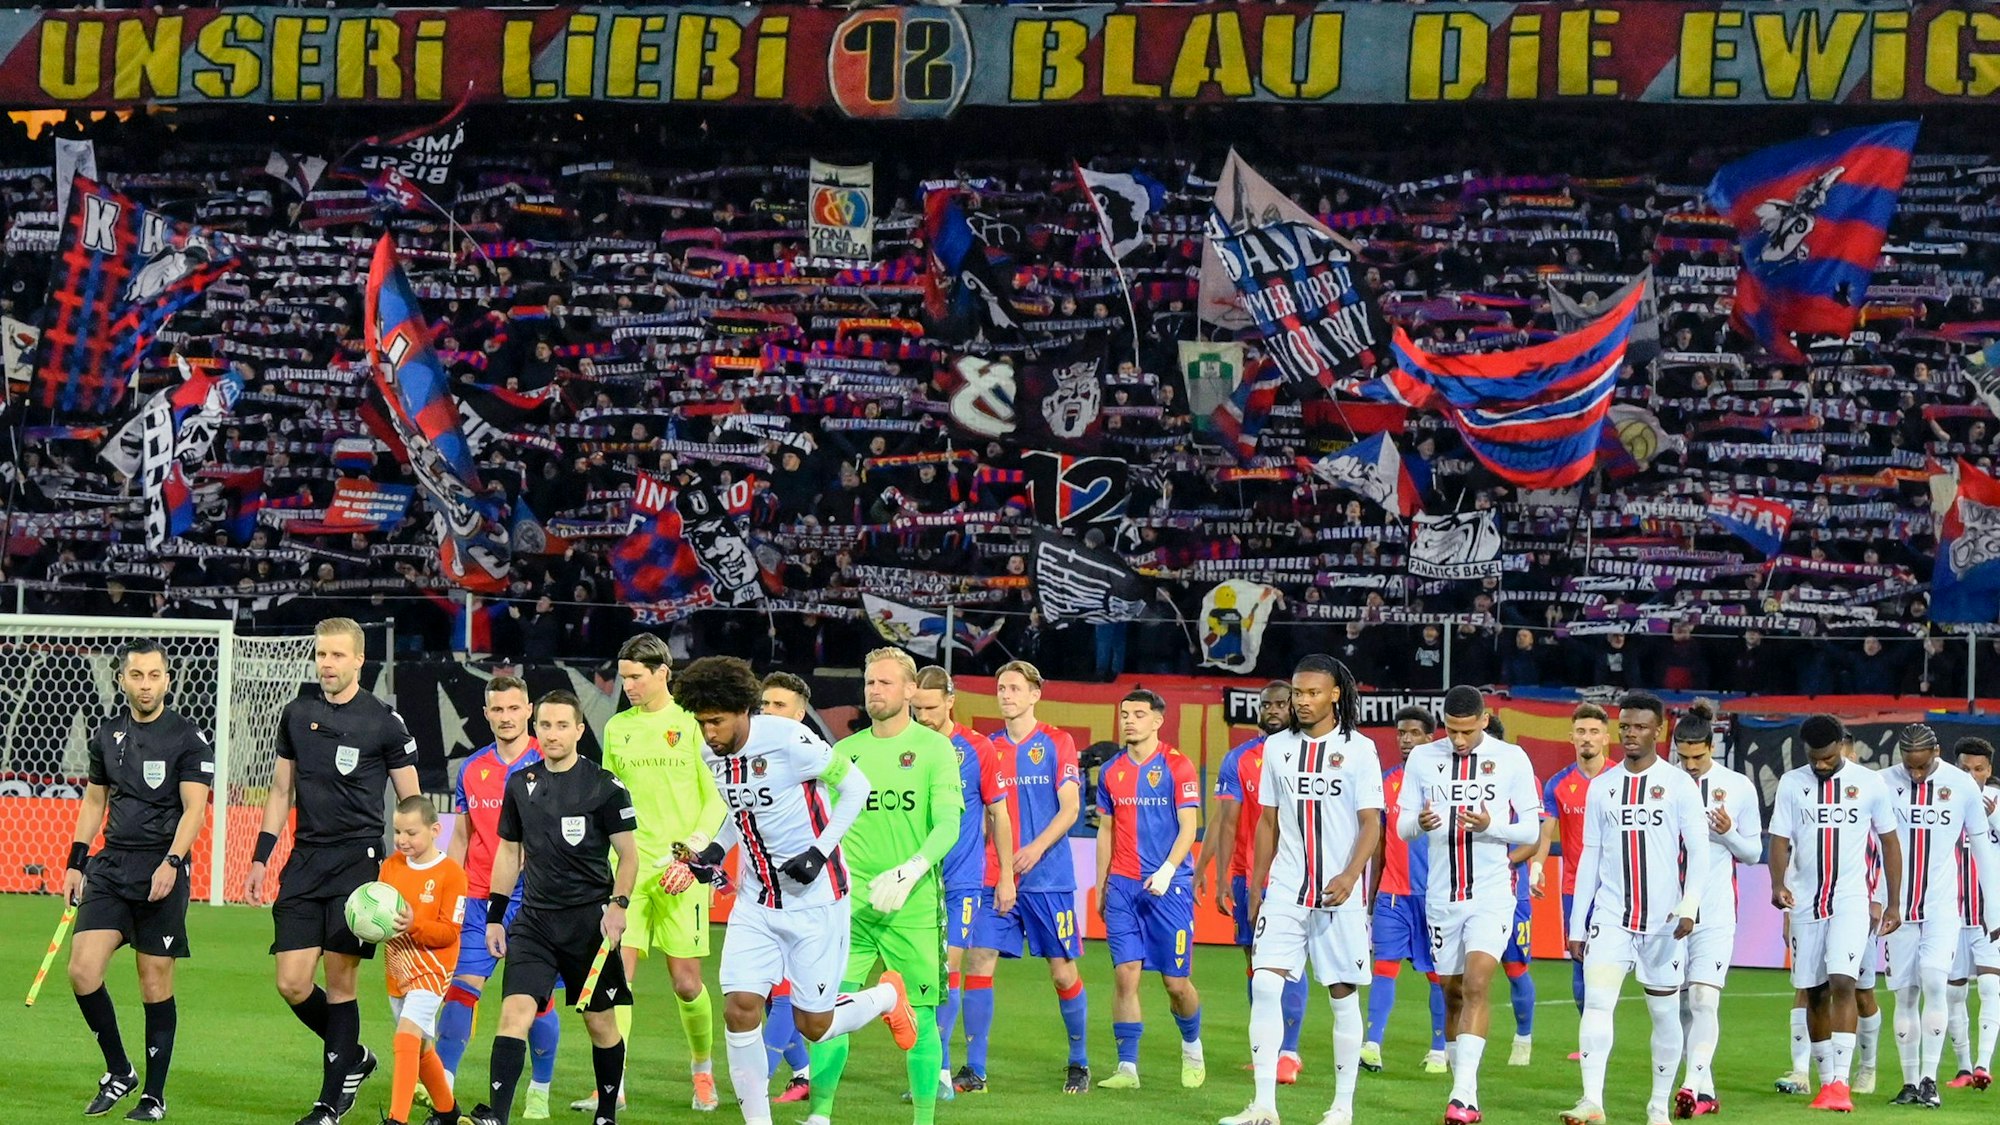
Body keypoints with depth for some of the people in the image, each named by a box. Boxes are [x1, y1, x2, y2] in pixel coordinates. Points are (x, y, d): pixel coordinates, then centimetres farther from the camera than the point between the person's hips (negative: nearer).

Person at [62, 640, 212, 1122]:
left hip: (161, 872, -4)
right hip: (110, 865, 4)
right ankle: (118, 1072, 10)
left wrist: (171, 863, -23)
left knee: (155, 985, 0)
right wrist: (75, 862, 15)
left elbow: (194, 809, -10)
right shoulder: (107, 735, 11)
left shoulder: (189, 739, -4)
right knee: (82, 971, -8)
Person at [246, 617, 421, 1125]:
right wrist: (260, 858, 13)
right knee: (292, 985, -2)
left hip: (359, 859, -4)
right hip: (305, 861, 4)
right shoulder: (297, 714, 10)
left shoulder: (384, 721, -2)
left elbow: (411, 804, 2)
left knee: (340, 982, -4)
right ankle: (354, 1057, 23)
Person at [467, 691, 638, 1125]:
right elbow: (509, 852, 17)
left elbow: (629, 854, -2)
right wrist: (494, 916, 13)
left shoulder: (604, 785, -5)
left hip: (589, 919, -3)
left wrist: (617, 904, -16)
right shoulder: (521, 784, 8)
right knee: (515, 1011, -14)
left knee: (600, 1022, 7)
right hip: (533, 919, 3)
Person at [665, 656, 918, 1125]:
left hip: (815, 898, -6)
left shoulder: (787, 739, -19)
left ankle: (887, 995, 32)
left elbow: (856, 786, -11)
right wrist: (709, 854, 4)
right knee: (740, 1007, -9)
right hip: (756, 901, 6)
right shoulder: (712, 754, 2)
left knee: (813, 1024, 0)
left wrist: (820, 852, -18)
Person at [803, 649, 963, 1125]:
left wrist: (910, 872, -23)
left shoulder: (934, 747, 0)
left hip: (914, 907, -2)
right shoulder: (844, 752, 10)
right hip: (849, 904, 3)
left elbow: (948, 824, -9)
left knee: (919, 1016, 0)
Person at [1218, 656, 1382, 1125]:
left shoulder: (1359, 749, -2)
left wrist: (1350, 876, -19)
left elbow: (1371, 823, -5)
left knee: (1343, 995, 2)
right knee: (1264, 985, -10)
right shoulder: (1277, 747, 10)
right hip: (1285, 889, 3)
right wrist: (1257, 883, 13)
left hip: (1339, 893, -3)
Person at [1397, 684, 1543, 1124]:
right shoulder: (1423, 758, 5)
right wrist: (1419, 823, -16)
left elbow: (1532, 828, 0)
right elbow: (1403, 827, 8)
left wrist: (1491, 826, -19)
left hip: (1492, 893, -3)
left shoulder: (1511, 759, -2)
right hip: (1442, 893, 3)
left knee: (1476, 986, -18)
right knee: (1452, 993, 9)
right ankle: (1461, 1082, 21)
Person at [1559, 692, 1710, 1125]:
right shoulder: (1601, 787, 10)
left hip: (1664, 921, -2)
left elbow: (1698, 851, -4)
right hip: (1610, 916, 2)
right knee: (1596, 1000, -14)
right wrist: (1576, 925, 11)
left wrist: (1689, 906, -19)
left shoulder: (1679, 785, 0)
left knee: (1665, 1012, 5)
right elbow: (1590, 858, 13)